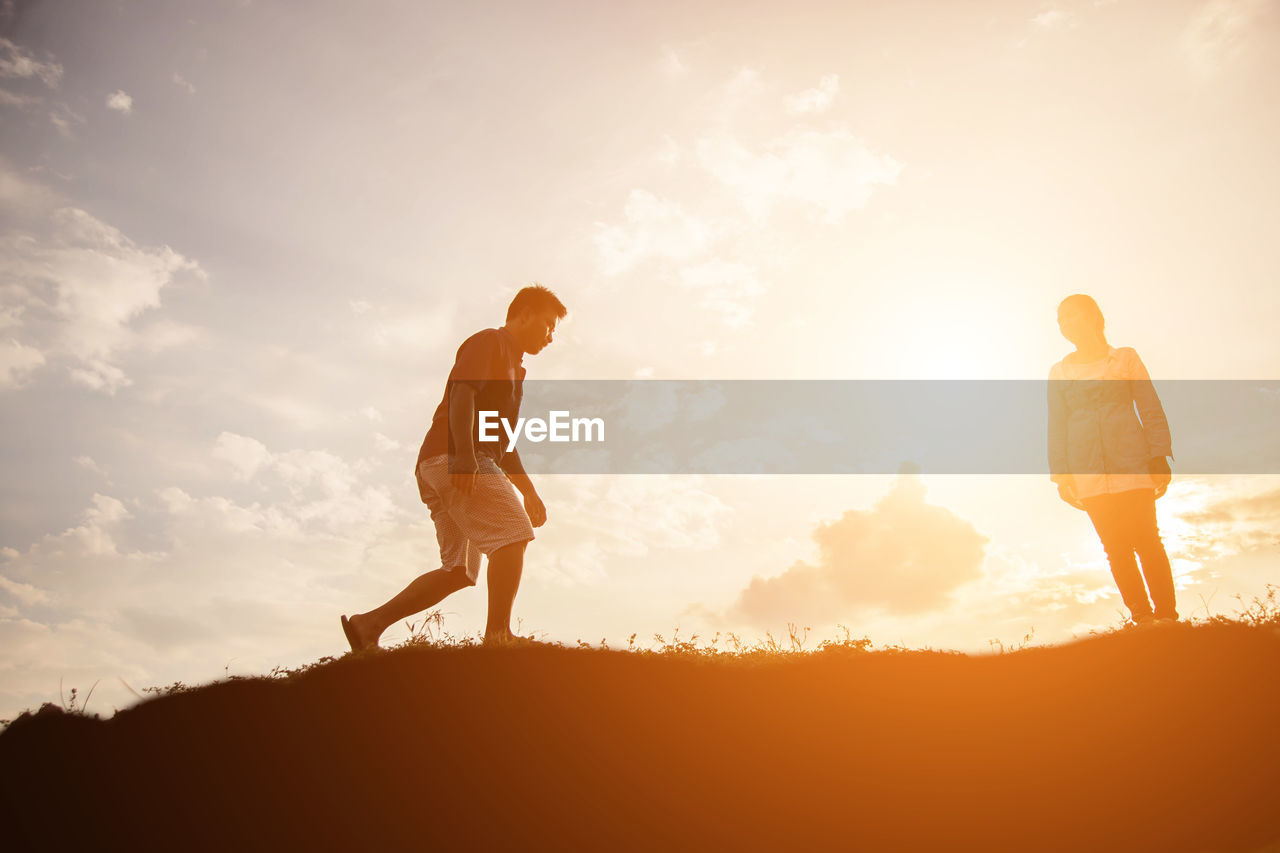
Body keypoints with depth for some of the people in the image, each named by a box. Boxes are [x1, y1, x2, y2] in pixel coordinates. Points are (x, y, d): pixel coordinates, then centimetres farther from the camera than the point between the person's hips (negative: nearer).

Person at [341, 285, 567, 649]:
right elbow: (462, 391, -15)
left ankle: (369, 624, 3)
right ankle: (498, 634, -21)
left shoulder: (512, 368, 32)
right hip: (451, 457, -10)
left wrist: (529, 492, 26)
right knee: (512, 534, -17)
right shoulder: (489, 342, 3)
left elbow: (504, 442, 33)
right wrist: (464, 454, -28)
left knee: (459, 570, 3)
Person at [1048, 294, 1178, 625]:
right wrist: (1061, 474, 4)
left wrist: (1159, 459, -4)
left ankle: (1166, 617, -1)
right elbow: (1056, 425, 12)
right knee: (1116, 548, -1)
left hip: (1131, 463, -2)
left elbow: (1152, 410, 6)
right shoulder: (1060, 371, 14)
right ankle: (1142, 619, 3)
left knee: (1146, 541, -7)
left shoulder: (1125, 358, 10)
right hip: (1087, 471, 2)